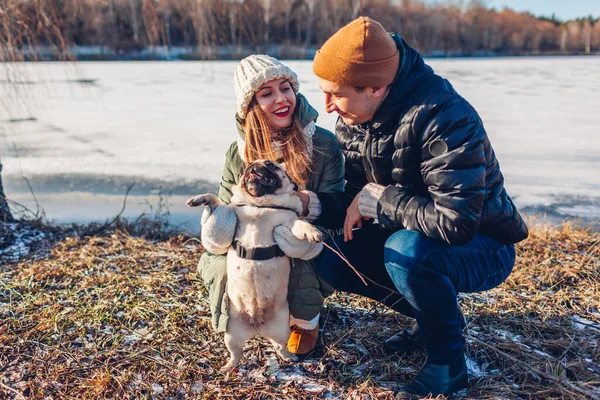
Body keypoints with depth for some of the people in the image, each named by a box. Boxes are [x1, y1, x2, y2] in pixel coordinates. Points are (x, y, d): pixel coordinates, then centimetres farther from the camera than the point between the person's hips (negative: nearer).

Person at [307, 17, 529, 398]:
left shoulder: (445, 118, -31)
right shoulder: (351, 120, -6)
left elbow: (455, 223, -37)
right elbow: (354, 200, 1)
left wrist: (377, 197, -27)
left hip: (482, 245, -7)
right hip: (408, 235, 8)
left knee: (407, 251, -36)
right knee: (333, 261, -6)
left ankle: (448, 363, -8)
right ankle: (436, 315, 12)